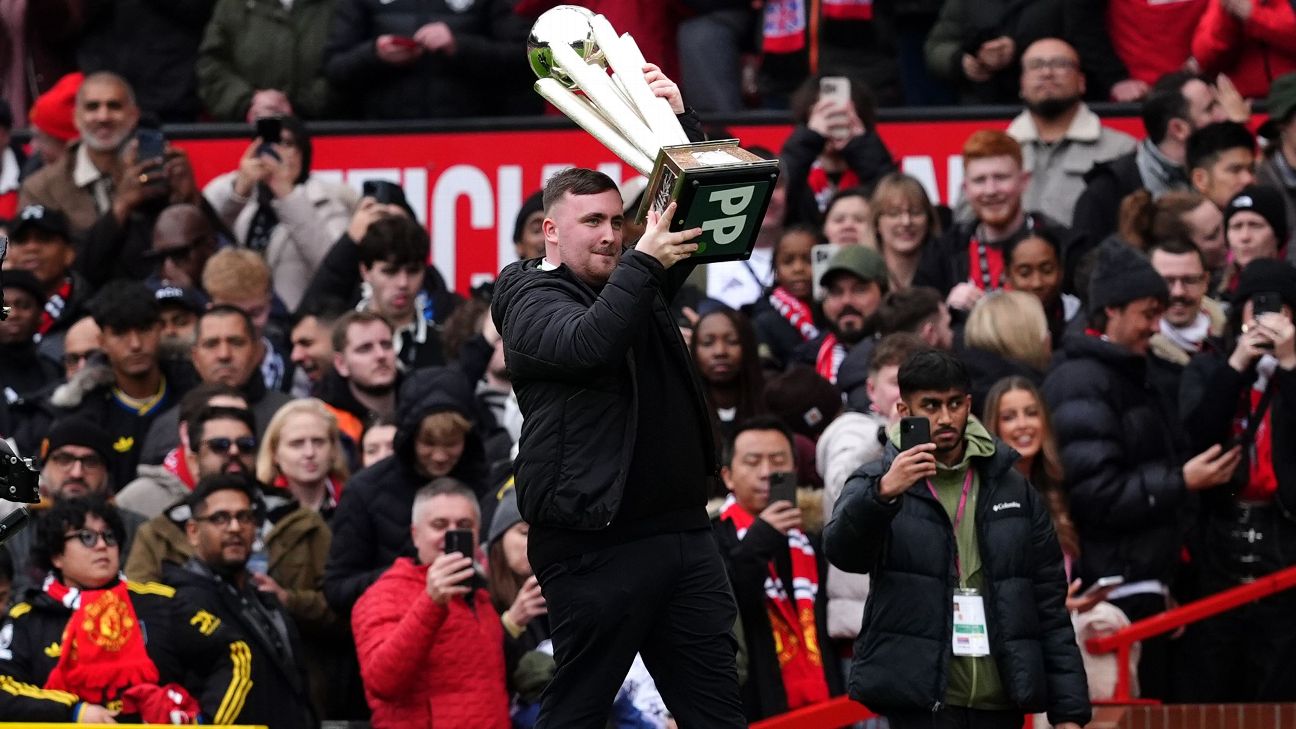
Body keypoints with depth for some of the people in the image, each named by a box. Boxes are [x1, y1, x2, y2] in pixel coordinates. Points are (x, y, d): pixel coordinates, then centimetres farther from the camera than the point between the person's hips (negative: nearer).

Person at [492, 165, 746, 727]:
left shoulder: (634, 285, 17)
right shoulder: (536, 302, -5)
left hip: (681, 529, 8)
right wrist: (643, 262, -29)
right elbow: (587, 344, -26)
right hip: (598, 548, -8)